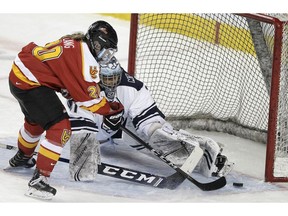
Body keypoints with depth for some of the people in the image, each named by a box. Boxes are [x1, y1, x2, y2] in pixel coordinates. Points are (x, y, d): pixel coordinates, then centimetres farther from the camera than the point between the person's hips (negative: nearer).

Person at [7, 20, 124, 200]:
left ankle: (22, 158, 61)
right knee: (60, 128, -14)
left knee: (36, 120, 34)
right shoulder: (85, 59, -18)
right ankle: (39, 180, -15)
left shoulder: (75, 43, 10)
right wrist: (113, 110, -4)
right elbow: (90, 99, -16)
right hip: (30, 82, -11)